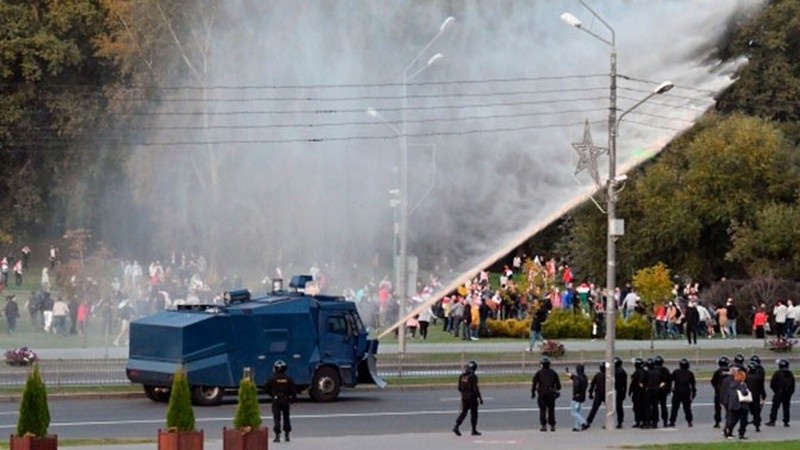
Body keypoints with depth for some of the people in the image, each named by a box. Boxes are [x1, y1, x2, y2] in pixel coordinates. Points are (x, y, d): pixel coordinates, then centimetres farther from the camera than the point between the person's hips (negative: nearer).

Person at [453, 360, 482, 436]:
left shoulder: (462, 376, 4)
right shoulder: (473, 377, -16)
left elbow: (459, 388, 10)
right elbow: (475, 388, -18)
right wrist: (480, 398, -12)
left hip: (464, 397, 6)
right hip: (472, 397, -6)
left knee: (463, 412, 12)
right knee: (474, 413, 5)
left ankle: (456, 427, -4)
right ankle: (474, 431, 11)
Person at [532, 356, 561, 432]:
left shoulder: (539, 373, -1)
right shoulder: (553, 373, 7)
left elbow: (534, 383, -3)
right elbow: (558, 384, 10)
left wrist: (533, 392, 4)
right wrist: (557, 391, 22)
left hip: (542, 394, -3)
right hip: (551, 394, 3)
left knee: (542, 410, 1)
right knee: (551, 410, 8)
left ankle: (544, 426, -6)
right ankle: (552, 426, 6)